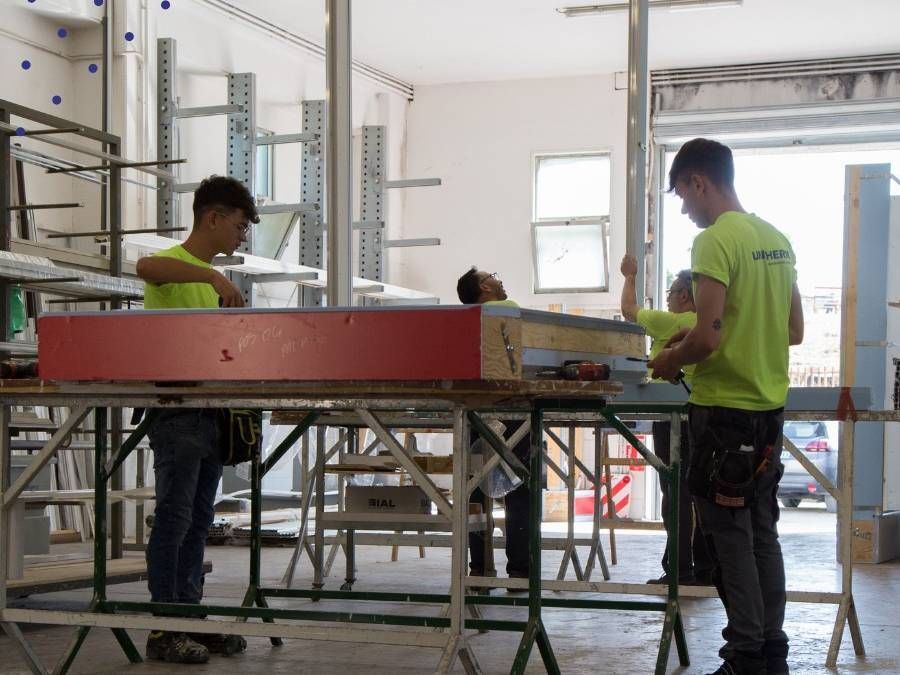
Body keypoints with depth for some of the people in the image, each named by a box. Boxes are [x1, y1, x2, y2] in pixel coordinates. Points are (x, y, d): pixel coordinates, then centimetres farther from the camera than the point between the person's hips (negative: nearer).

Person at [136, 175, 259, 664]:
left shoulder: (212, 278, 20)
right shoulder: (172, 264, -8)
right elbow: (145, 267, -34)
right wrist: (213, 275, -38)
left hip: (211, 411, 9)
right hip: (175, 409, -9)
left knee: (199, 520, 11)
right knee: (174, 517, -6)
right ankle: (163, 629, -1)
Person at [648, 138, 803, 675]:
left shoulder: (716, 241, -15)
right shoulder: (777, 240, 10)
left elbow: (708, 337, -20)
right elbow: (795, 331, 16)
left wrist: (672, 359, -2)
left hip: (725, 408, -8)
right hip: (770, 406, 8)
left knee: (730, 535, -1)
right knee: (763, 533, 13)